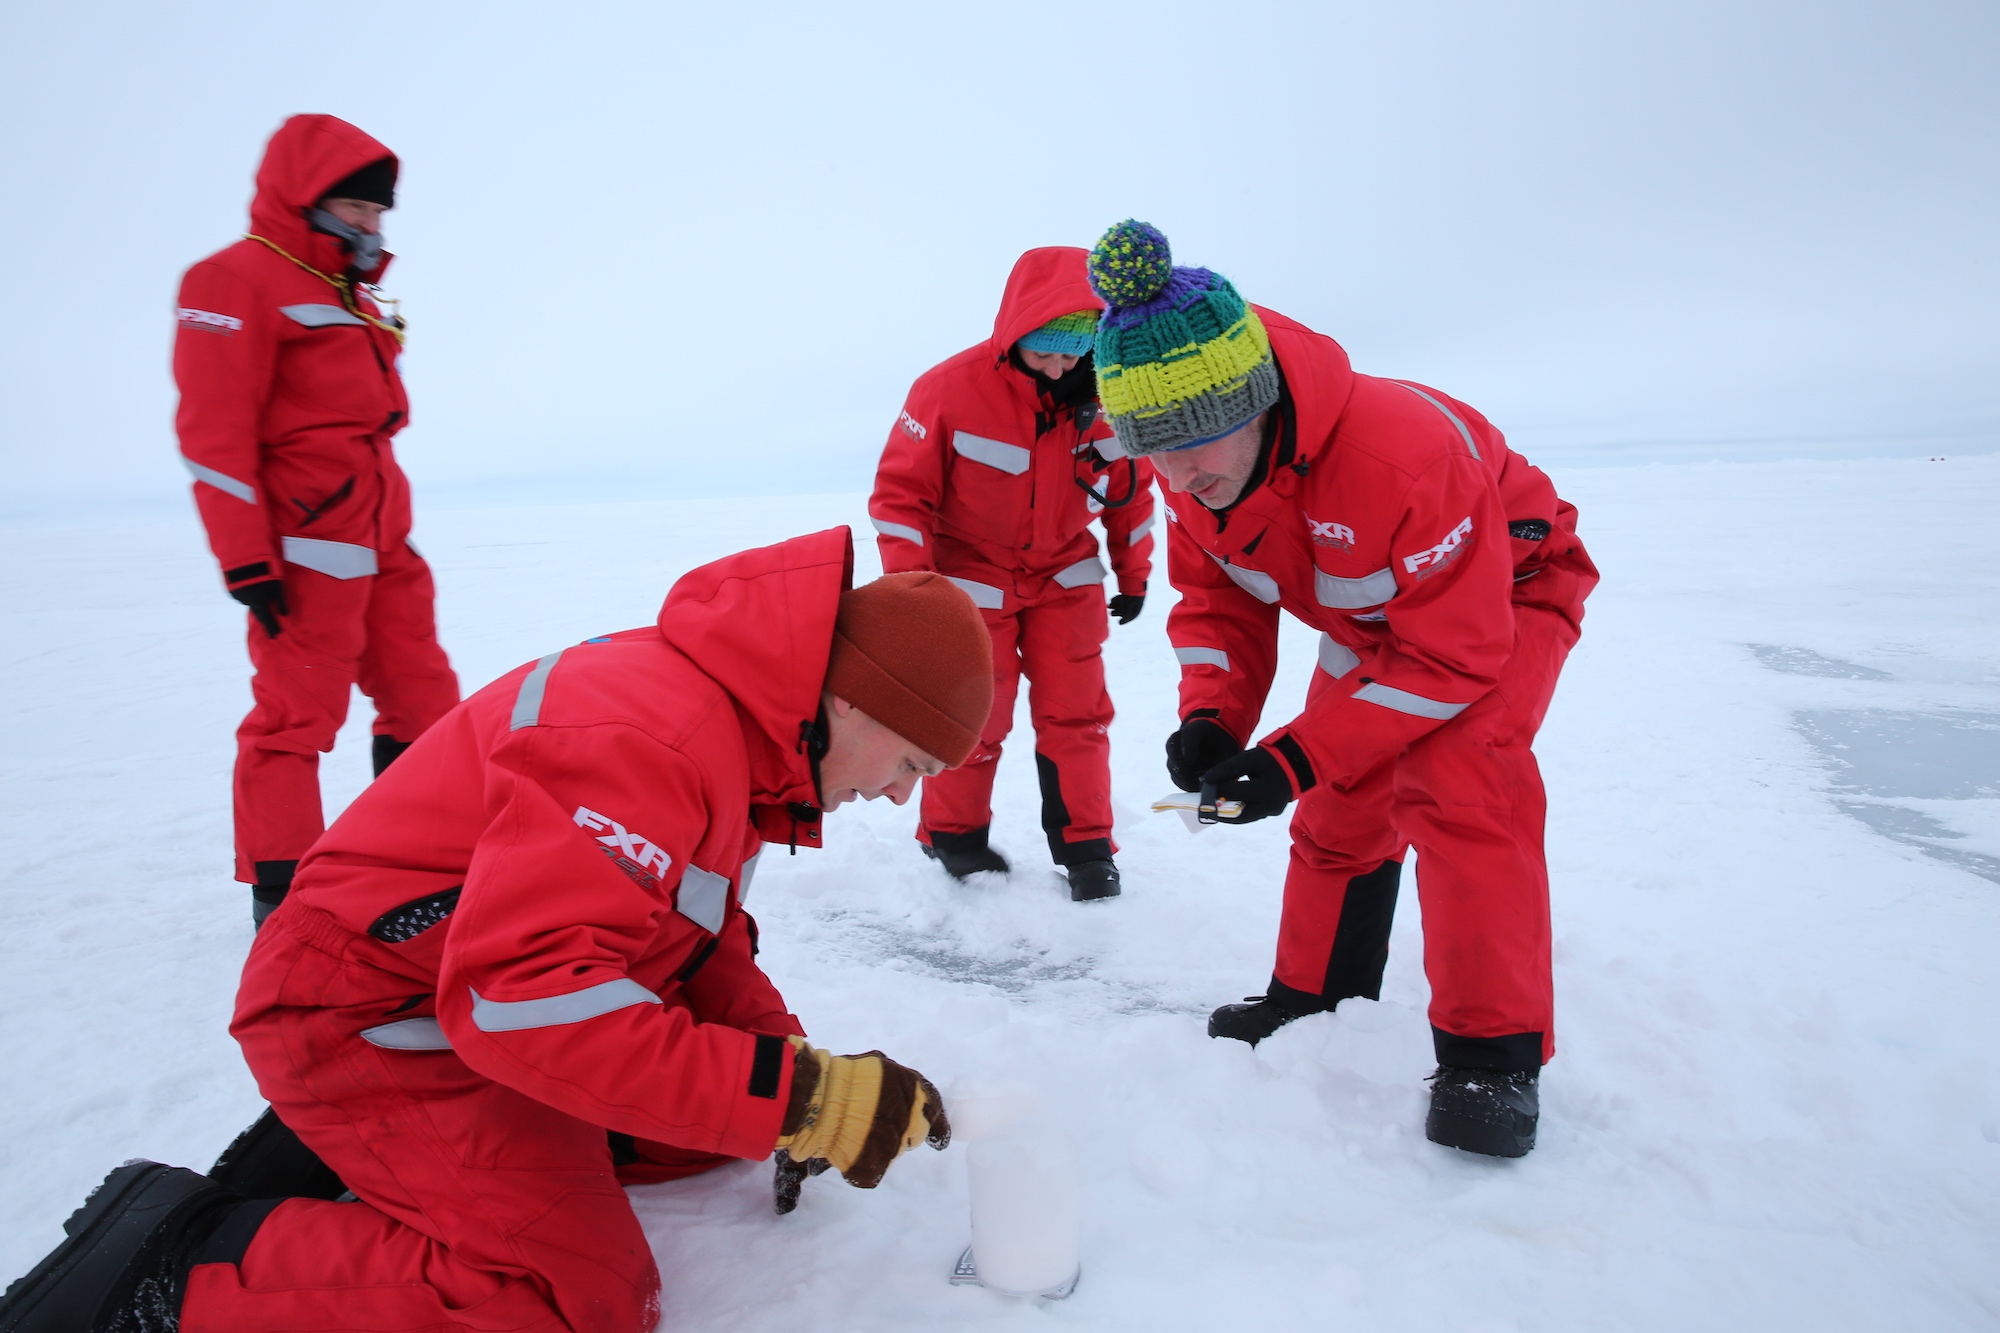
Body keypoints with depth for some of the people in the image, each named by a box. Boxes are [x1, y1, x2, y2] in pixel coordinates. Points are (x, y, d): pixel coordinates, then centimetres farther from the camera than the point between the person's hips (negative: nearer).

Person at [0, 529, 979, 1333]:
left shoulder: (737, 734, 3)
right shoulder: (649, 737, -30)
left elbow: (701, 932, 12)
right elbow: (528, 992, -38)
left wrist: (781, 1050, -2)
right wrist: (799, 1096, -35)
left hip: (483, 994, 10)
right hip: (376, 1020, -10)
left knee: (723, 1112, 6)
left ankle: (364, 1154, 8)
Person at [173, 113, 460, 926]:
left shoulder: (352, 298, 22)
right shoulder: (240, 279, -5)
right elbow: (213, 431, -13)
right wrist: (245, 562, -17)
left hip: (380, 545, 9)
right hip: (310, 546, -9)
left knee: (424, 698, 10)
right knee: (297, 711, -5)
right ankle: (282, 902, 5)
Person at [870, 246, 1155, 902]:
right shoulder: (950, 388, -22)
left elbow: (1131, 486, 5)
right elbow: (900, 492, -15)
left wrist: (1134, 573, 10)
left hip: (1066, 573, 3)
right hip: (971, 578, -3)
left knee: (1076, 710, 3)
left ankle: (1084, 845, 17)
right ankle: (951, 834, 25)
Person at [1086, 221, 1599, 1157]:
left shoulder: (1398, 453, -42)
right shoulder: (1194, 476, -21)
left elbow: (1458, 652, -34)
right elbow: (1216, 602, -6)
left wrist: (1299, 757, -36)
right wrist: (1209, 714, -26)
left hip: (1506, 591, -6)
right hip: (1371, 624, 7)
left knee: (1457, 788, -26)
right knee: (1338, 808, 6)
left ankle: (1493, 1052, -13)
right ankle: (1314, 998, 24)